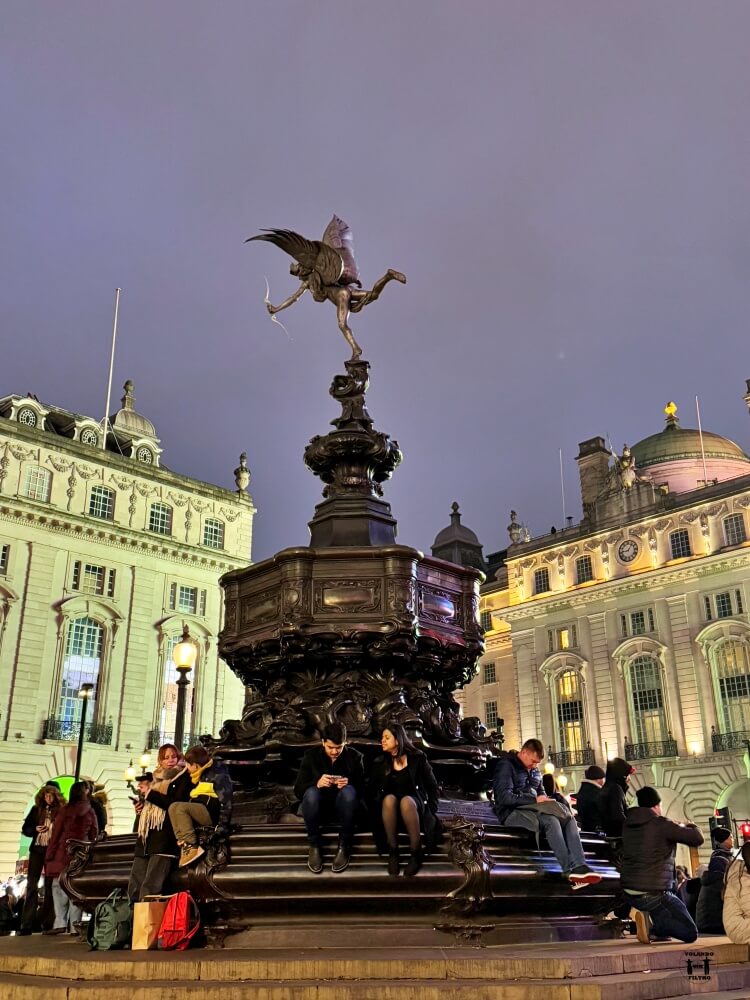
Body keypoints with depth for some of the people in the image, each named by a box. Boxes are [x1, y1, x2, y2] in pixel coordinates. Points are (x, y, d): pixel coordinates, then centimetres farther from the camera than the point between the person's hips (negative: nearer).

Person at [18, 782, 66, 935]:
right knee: (31, 885, -2)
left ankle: (48, 924, 5)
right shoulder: (36, 809, 6)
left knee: (50, 886, 2)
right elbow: (25, 828, 8)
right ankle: (26, 925, -2)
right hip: (37, 849, 2)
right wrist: (35, 829, -11)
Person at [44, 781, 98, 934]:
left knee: (59, 886, 3)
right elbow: (94, 835, 8)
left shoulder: (65, 810, -2)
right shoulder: (90, 812, 5)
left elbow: (55, 834, -3)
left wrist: (49, 856, 1)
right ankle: (74, 925, 0)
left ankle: (60, 923, -6)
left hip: (63, 852, -2)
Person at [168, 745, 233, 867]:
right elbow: (192, 801, 27)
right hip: (198, 812, 10)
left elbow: (226, 800, -17)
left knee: (177, 807, -23)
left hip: (212, 813, -10)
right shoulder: (200, 776, 20)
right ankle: (183, 843, -16)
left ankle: (192, 847, -27)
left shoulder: (218, 774, -9)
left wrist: (223, 824, -23)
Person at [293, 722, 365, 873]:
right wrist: (317, 784, -29)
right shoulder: (311, 755, -4)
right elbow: (298, 790, -8)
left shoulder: (355, 756, -3)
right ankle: (314, 846, -17)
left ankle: (344, 846, -21)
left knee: (349, 791, -34)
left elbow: (362, 790, -5)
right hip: (319, 807, 0)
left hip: (343, 806, 0)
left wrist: (348, 784, -28)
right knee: (311, 792, -34)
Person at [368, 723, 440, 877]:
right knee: (389, 799, -35)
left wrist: (430, 810, -5)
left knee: (406, 801, -38)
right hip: (389, 807, 2)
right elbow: (372, 792, 6)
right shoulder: (379, 763, 10)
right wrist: (375, 809, -11)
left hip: (414, 803, -2)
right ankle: (392, 852, -26)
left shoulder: (417, 758, 4)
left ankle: (416, 853, -27)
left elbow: (433, 788, 5)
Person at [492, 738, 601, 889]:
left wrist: (545, 800, -1)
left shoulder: (534, 770, 19)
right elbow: (504, 797, -18)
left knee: (569, 819, -17)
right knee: (551, 821, -32)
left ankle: (580, 866, -31)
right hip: (512, 813, -8)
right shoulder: (506, 765, -7)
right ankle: (570, 871, -32)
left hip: (533, 810, 8)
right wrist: (535, 800, -20)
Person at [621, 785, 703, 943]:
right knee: (690, 933, 2)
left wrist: (676, 828, 25)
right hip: (652, 894, -8)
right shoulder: (661, 824, -14)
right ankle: (655, 925, -13)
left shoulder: (628, 824, 7)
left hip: (629, 892, 8)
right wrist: (690, 827, 13)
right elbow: (698, 839, -9)